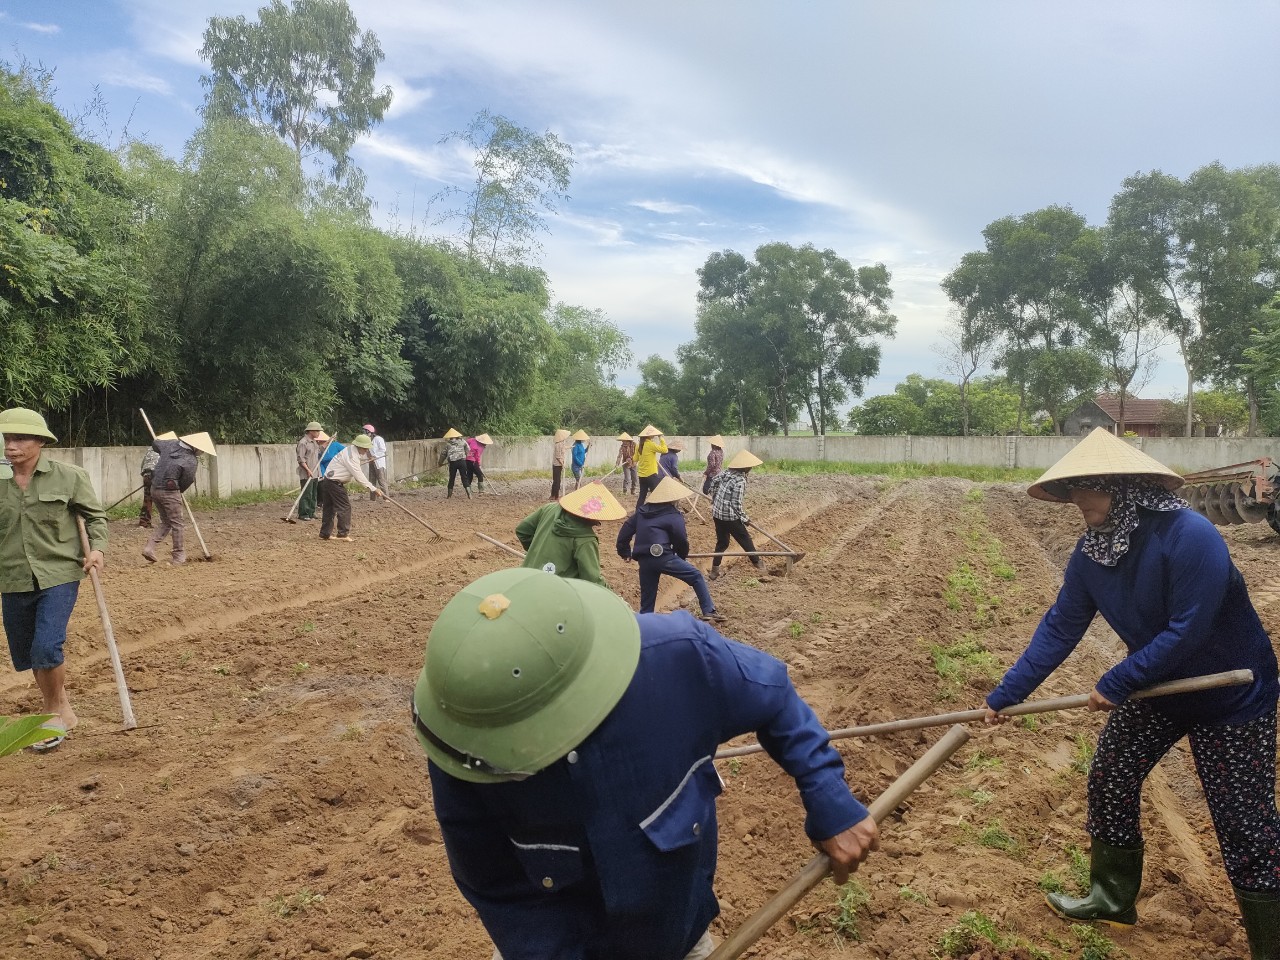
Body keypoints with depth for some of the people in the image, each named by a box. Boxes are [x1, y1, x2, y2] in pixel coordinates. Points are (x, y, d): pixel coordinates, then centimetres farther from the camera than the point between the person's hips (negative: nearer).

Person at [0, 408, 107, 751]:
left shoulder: (68, 476, -5)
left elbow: (96, 516, 5)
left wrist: (97, 548, -9)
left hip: (58, 576, -4)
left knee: (46, 648, -16)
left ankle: (55, 713, 8)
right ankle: (63, 712, 34)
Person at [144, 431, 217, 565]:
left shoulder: (171, 444, 1)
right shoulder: (190, 462, -17)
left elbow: (155, 443, 19)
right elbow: (185, 483, -7)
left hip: (155, 489, 8)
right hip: (169, 491, -8)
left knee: (166, 523, 20)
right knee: (178, 524, 4)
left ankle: (149, 547, 7)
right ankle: (178, 557, 7)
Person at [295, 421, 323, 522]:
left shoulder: (314, 442, 15)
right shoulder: (303, 442, -13)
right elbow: (300, 459, -17)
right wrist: (308, 470, -21)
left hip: (315, 473, 9)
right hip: (306, 474, -9)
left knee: (314, 494, 12)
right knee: (306, 494, -7)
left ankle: (311, 513, 19)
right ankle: (303, 514, -1)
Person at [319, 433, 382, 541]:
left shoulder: (353, 451, 9)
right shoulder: (351, 456, -23)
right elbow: (358, 475, -26)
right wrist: (373, 489, -28)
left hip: (328, 481, 10)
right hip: (335, 483, -10)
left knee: (329, 508, 14)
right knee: (344, 507, -6)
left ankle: (325, 533, 21)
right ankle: (343, 534, -5)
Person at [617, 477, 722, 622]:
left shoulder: (641, 512, 19)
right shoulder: (673, 515, 1)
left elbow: (625, 531, 18)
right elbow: (681, 540, 0)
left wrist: (624, 551, 30)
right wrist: (683, 555, 20)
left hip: (644, 560, 6)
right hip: (663, 557, -6)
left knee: (647, 599, 16)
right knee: (696, 576, 6)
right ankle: (709, 611, 1)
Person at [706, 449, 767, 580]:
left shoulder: (725, 472, 1)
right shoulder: (740, 481, -21)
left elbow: (712, 487, 10)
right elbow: (736, 504, -20)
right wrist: (744, 518, -7)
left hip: (717, 514, 7)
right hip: (730, 517, -7)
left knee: (722, 542, 18)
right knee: (746, 540, 11)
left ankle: (715, 570, 19)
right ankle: (758, 564, 27)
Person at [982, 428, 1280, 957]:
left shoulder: (1189, 536, -31)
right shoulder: (1091, 550, -10)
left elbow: (1188, 631, -31)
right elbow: (1059, 627, -6)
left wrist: (1115, 684, -22)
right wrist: (1005, 694, -8)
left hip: (1231, 695, -7)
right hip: (1155, 684, 7)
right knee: (1108, 781, 13)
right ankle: (1112, 899, 33)